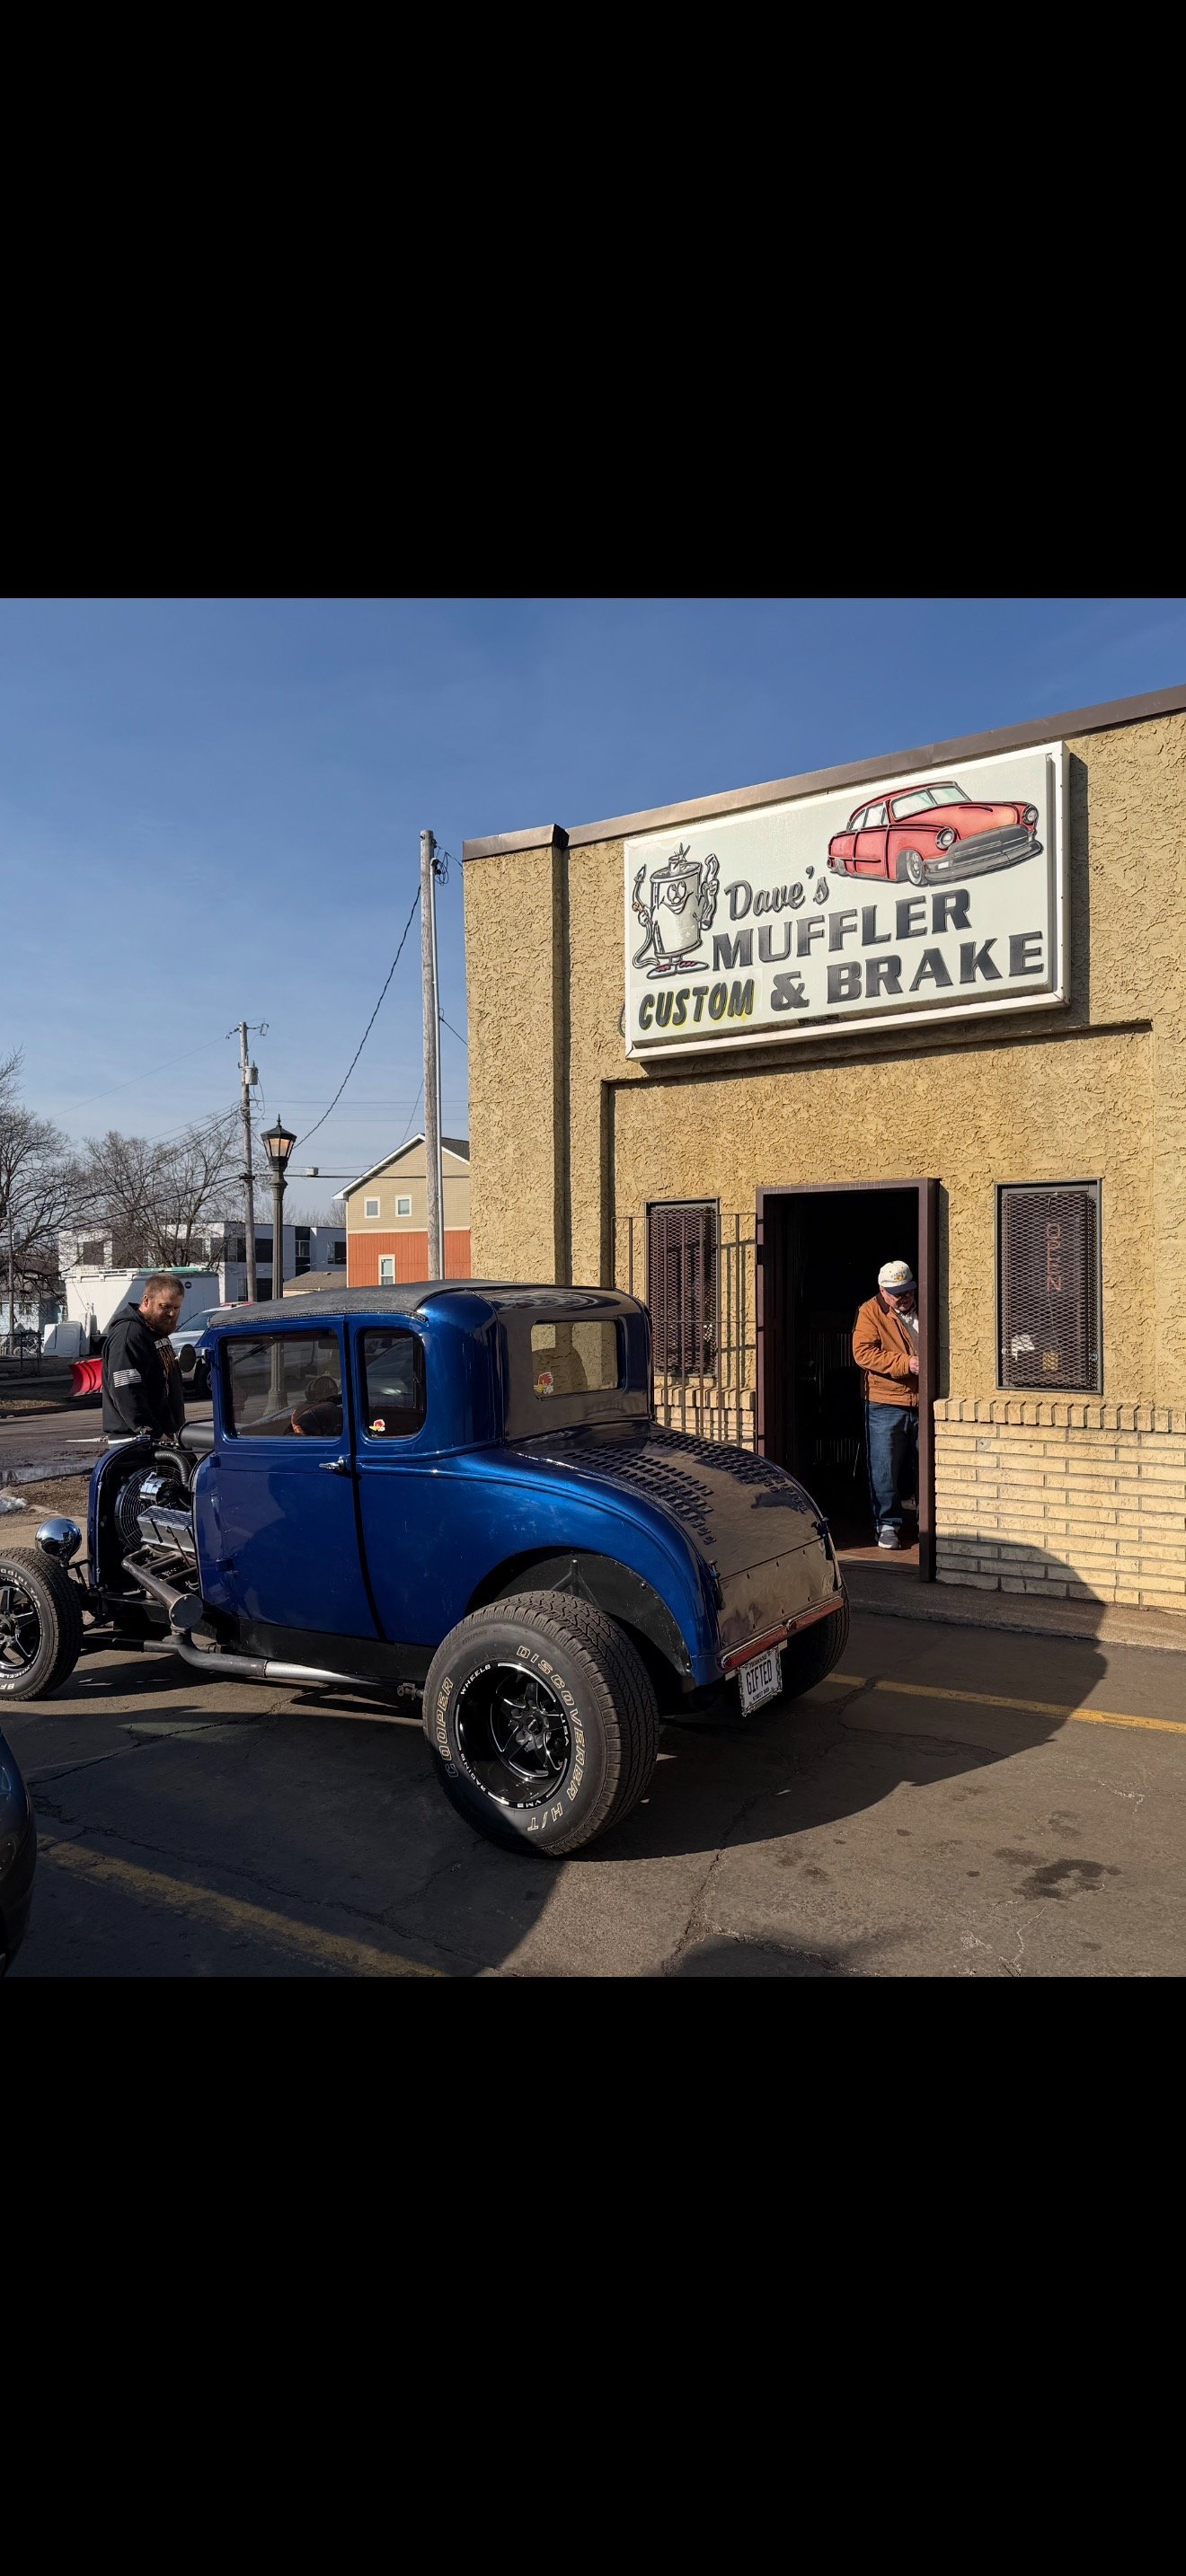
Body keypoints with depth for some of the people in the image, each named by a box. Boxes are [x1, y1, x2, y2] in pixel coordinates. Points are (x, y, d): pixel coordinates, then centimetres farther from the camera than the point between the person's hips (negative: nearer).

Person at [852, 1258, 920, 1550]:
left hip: (925, 1402, 4)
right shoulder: (871, 1311, -5)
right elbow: (863, 1353, -16)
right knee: (885, 1467, 0)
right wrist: (906, 1362, -24)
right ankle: (888, 1525, 12)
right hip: (886, 1404, -3)